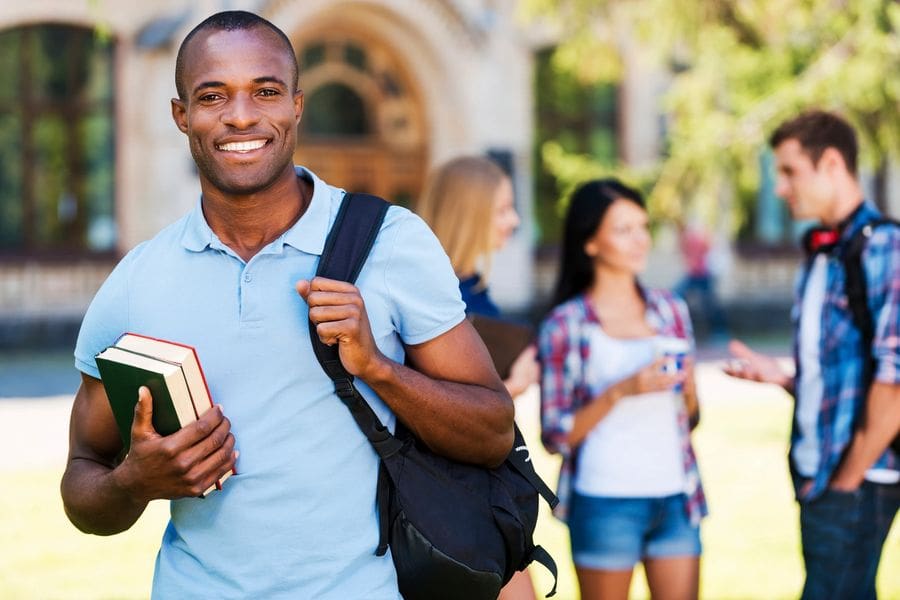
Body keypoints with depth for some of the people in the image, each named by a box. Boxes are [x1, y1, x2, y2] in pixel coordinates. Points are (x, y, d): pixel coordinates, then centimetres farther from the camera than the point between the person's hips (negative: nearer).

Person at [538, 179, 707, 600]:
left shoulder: (670, 310, 10)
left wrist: (688, 389, -4)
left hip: (675, 498, 4)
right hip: (605, 502, -4)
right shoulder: (565, 325, -2)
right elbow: (556, 435, -5)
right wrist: (620, 392, -17)